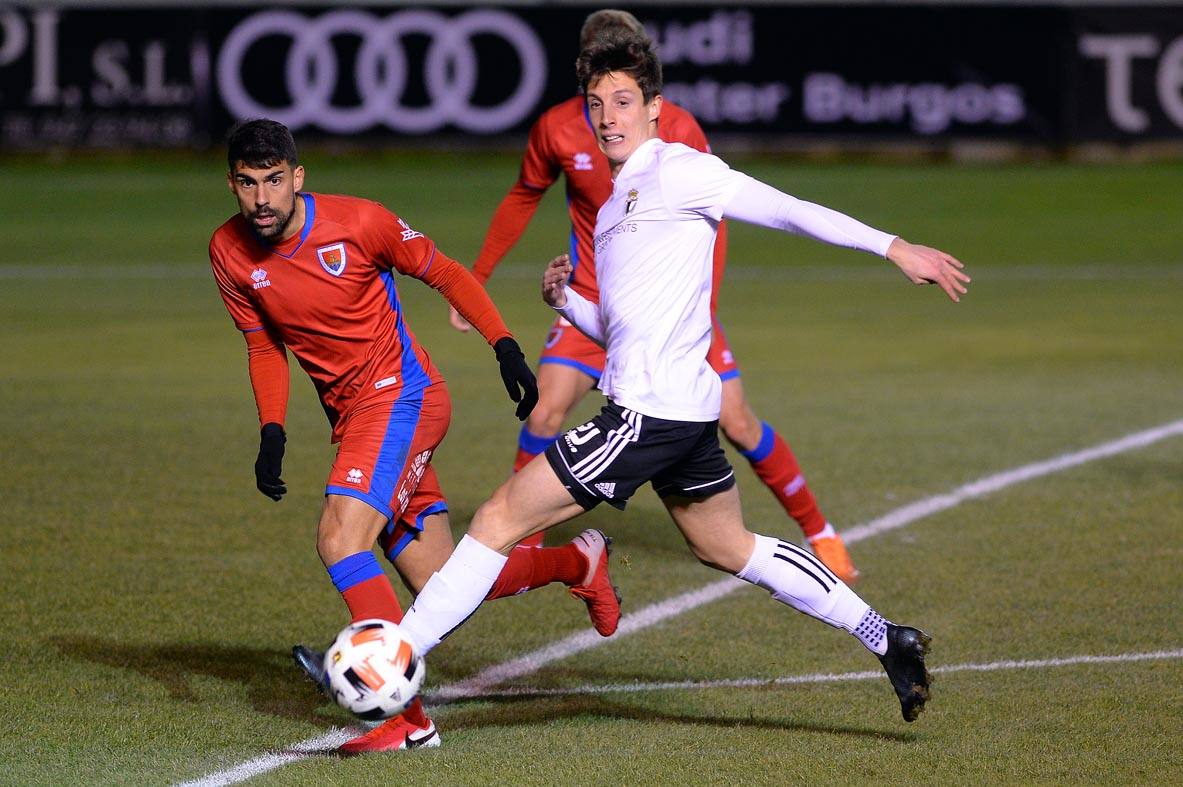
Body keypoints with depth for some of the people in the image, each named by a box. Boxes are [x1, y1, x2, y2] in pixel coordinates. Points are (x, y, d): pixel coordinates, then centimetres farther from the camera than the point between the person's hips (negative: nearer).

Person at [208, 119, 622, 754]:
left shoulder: (357, 223, -16)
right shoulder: (229, 253, -2)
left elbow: (446, 274, -2)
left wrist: (505, 346, -9)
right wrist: (272, 434, -3)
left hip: (400, 393, -6)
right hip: (352, 415, 6)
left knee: (339, 540, -28)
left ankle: (403, 714, -30)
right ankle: (579, 562, 35)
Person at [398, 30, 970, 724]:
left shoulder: (674, 169, -6)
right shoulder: (615, 207, 21)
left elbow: (789, 211, -10)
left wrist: (893, 246, -15)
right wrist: (565, 301, 8)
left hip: (652, 411, -10)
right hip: (685, 411, 10)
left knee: (499, 519, -8)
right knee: (731, 549, 21)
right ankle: (887, 640, 25)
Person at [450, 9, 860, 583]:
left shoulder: (678, 129, -13)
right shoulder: (557, 128, -7)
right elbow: (521, 200, 10)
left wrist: (701, 314, -18)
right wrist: (474, 281, 13)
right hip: (593, 302, 1)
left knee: (735, 421, -4)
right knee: (546, 411, -16)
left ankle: (819, 534, 13)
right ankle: (524, 544, 3)